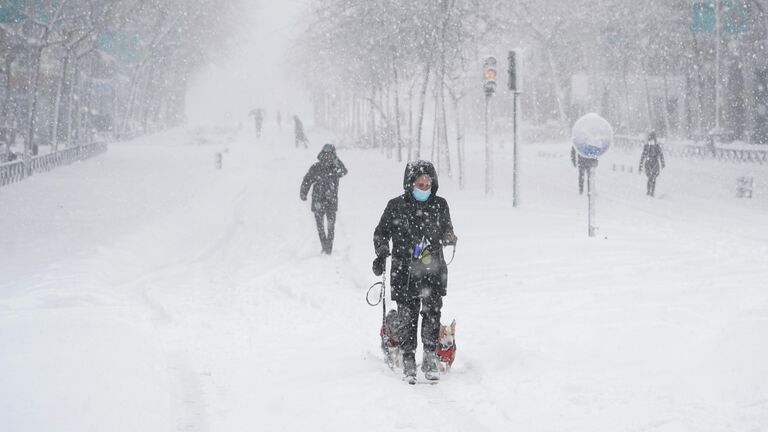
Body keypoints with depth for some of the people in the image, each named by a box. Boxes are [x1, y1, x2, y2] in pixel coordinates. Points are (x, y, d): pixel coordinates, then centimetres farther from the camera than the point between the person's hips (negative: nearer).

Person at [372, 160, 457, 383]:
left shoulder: (439, 205, 6)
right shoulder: (396, 206, 1)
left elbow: (447, 230, 19)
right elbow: (381, 233, 10)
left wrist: (449, 237, -4)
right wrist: (381, 255, -2)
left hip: (433, 270, 1)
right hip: (404, 271, -1)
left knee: (432, 314, -10)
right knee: (408, 317, -1)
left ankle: (430, 359, -2)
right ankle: (408, 363, 8)